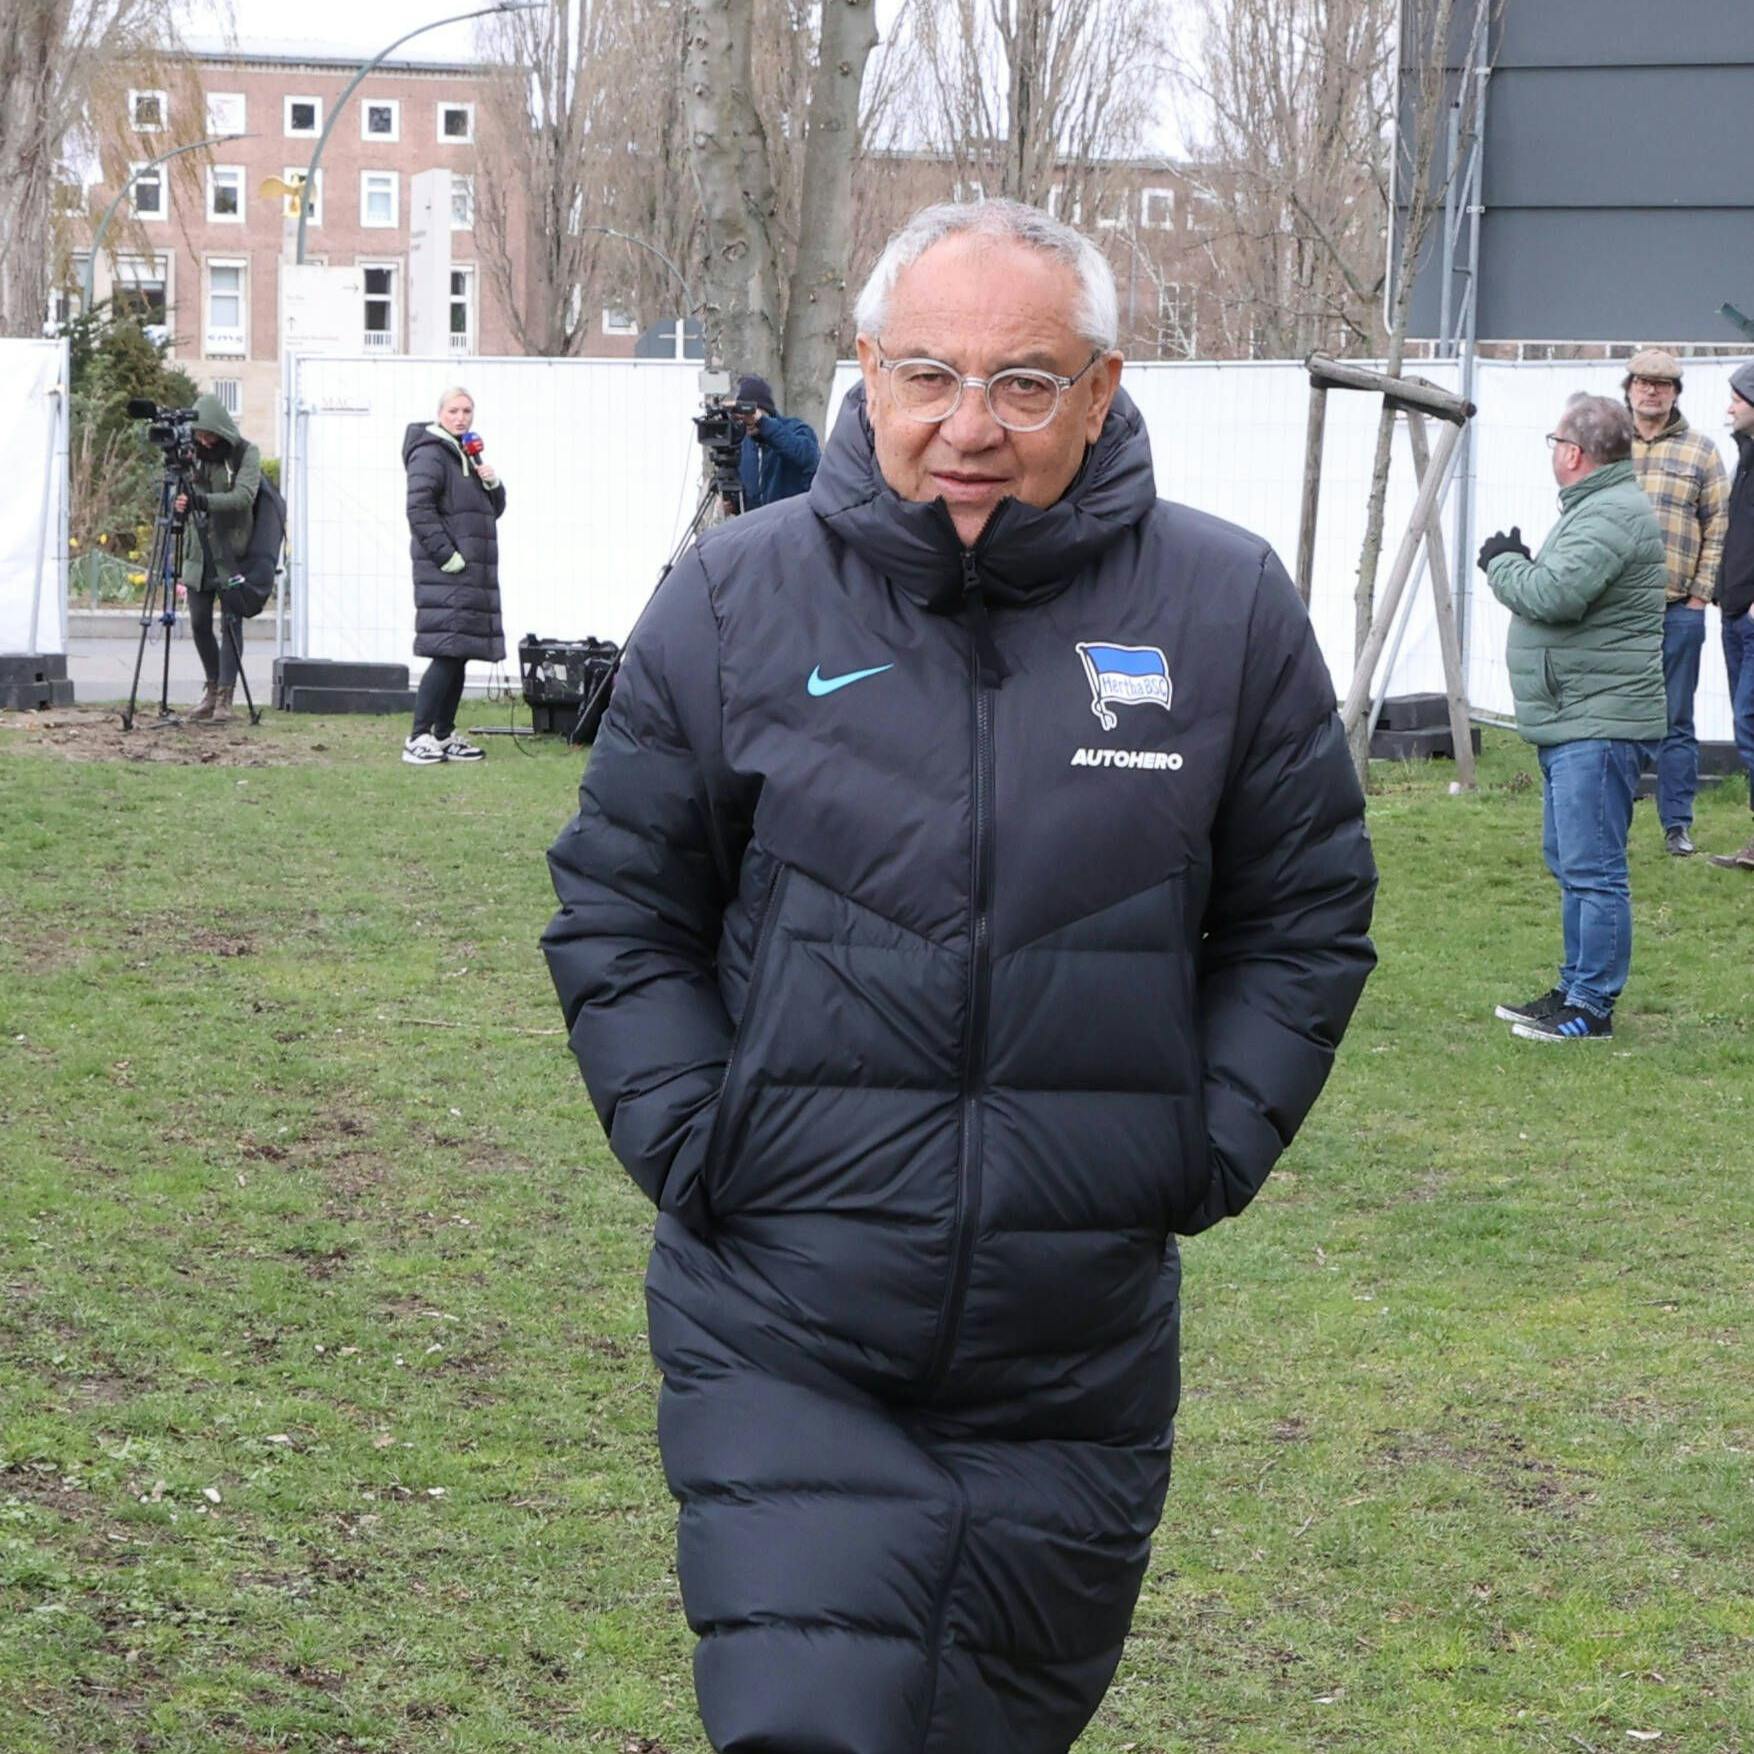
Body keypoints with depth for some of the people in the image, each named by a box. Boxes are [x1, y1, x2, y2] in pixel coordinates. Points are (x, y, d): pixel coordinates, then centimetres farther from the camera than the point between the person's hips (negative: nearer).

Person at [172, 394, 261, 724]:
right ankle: (212, 688, 21)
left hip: (231, 554, -5)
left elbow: (244, 496, -19)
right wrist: (179, 501, -18)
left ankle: (225, 697, -5)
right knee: (199, 625, 6)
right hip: (198, 554, 5)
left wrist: (203, 501, -32)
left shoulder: (246, 454, -6)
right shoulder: (193, 454, 7)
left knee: (230, 623, -6)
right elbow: (183, 496, 7)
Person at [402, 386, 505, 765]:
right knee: (447, 654, -15)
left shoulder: (469, 455, 21)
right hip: (445, 575, -9)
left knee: (459, 656, 10)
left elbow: (495, 509, 24)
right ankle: (418, 737, -15)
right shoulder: (430, 454, -7)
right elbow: (419, 509, -17)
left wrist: (493, 483, 3)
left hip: (472, 574, 9)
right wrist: (447, 557, -19)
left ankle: (445, 735, 16)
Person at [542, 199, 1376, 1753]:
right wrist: (689, 1144, -4)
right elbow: (618, 911, 6)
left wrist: (1204, 1155, -1)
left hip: (1079, 1378, 2)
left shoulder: (1227, 610, -2)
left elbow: (1305, 921, 8)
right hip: (783, 1353, -2)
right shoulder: (735, 601, -3)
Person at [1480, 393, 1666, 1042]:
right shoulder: (1595, 507, 18)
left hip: (1598, 724, -12)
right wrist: (1516, 564, 5)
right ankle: (1573, 990, 27)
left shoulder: (1612, 514, -17)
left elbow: (1553, 595, -27)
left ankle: (1592, 1007, -5)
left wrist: (1502, 563, -9)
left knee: (1592, 869, -8)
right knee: (1569, 863, 18)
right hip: (1571, 721, 12)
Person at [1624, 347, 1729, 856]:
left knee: (1675, 722, 4)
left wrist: (1701, 593, -3)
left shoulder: (1701, 452, 6)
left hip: (1678, 609, -1)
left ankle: (1677, 823, 10)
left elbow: (1718, 528, 4)